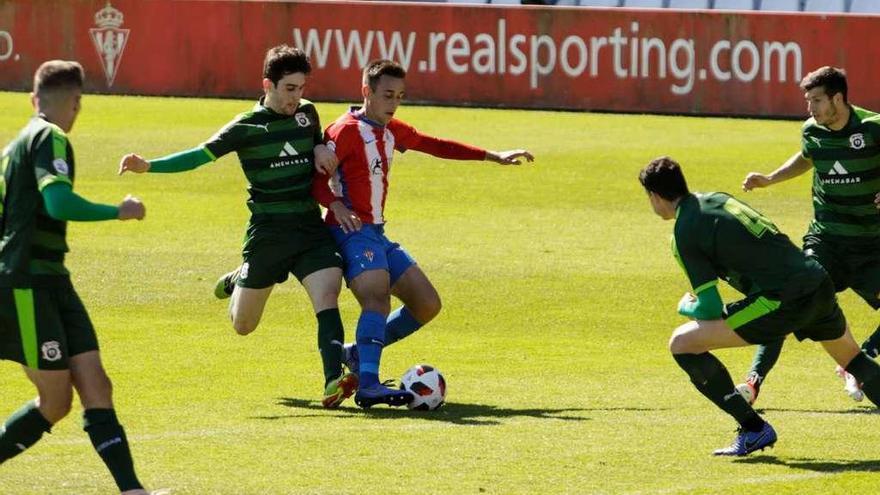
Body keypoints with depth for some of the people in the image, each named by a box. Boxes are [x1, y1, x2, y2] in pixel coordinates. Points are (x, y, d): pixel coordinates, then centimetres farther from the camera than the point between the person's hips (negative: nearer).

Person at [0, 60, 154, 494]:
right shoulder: (50, 139, -11)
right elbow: (58, 202, -25)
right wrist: (118, 211, -14)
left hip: (50, 283, 9)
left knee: (95, 387, -1)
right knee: (55, 401, -7)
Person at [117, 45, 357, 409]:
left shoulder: (307, 113, 5)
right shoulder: (248, 126, -10)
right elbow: (201, 155, -13)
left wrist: (321, 151, -1)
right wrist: (148, 166, -26)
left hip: (310, 227, 3)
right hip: (267, 232, -3)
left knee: (327, 297, -21)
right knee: (242, 325, 8)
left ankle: (333, 383, -29)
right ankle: (237, 284, 43)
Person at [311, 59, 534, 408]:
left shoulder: (390, 131, 17)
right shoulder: (347, 130, -10)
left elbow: (435, 146, 27)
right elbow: (316, 177, -15)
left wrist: (492, 156, 27)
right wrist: (336, 205, -34)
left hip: (376, 234, 10)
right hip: (352, 231, -10)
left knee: (427, 303, 10)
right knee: (378, 298, -31)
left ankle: (359, 353, 16)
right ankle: (368, 385, -45)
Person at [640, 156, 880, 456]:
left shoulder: (685, 235, -4)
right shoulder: (717, 199, 18)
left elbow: (711, 310, -5)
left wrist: (685, 307, 17)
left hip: (784, 301, -8)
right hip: (820, 285, 8)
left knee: (682, 343, -2)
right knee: (852, 358, 34)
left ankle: (753, 430, 3)